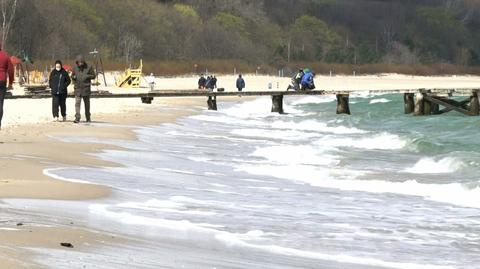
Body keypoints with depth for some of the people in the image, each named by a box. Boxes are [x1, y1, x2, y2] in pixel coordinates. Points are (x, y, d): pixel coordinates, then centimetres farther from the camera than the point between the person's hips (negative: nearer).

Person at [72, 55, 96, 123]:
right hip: (78, 88, 1)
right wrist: (74, 77, -10)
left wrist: (87, 76, -17)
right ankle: (77, 118, -14)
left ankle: (88, 118, 26)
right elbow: (72, 76, 14)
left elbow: (93, 76, 1)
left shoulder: (88, 67, -3)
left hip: (86, 88, -1)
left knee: (87, 103, 12)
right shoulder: (75, 68, 4)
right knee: (77, 103, -11)